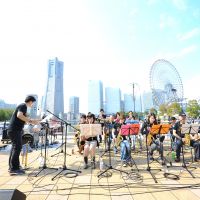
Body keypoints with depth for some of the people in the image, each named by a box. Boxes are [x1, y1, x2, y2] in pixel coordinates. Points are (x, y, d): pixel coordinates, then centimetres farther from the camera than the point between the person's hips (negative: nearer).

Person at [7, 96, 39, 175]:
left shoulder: (22, 106, 18)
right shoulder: (23, 106, -11)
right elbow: (19, 115, -28)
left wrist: (32, 121, 15)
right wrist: (31, 121, -24)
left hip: (13, 130, 10)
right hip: (15, 130, -10)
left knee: (14, 147, 16)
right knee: (17, 148, -8)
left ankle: (11, 167, 25)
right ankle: (14, 169, -4)